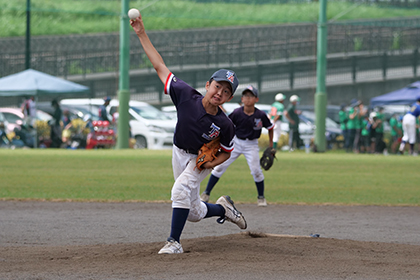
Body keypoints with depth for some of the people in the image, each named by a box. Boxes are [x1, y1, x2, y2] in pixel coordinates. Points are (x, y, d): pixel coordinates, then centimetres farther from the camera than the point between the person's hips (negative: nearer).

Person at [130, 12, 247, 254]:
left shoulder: (225, 125, -26)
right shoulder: (187, 96, -25)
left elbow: (226, 152, -6)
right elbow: (160, 67, -22)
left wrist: (212, 164, -27)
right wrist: (142, 35, -26)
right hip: (180, 154, 3)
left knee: (180, 189, -30)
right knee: (193, 212, 11)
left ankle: (174, 241, -22)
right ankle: (223, 208, 43)